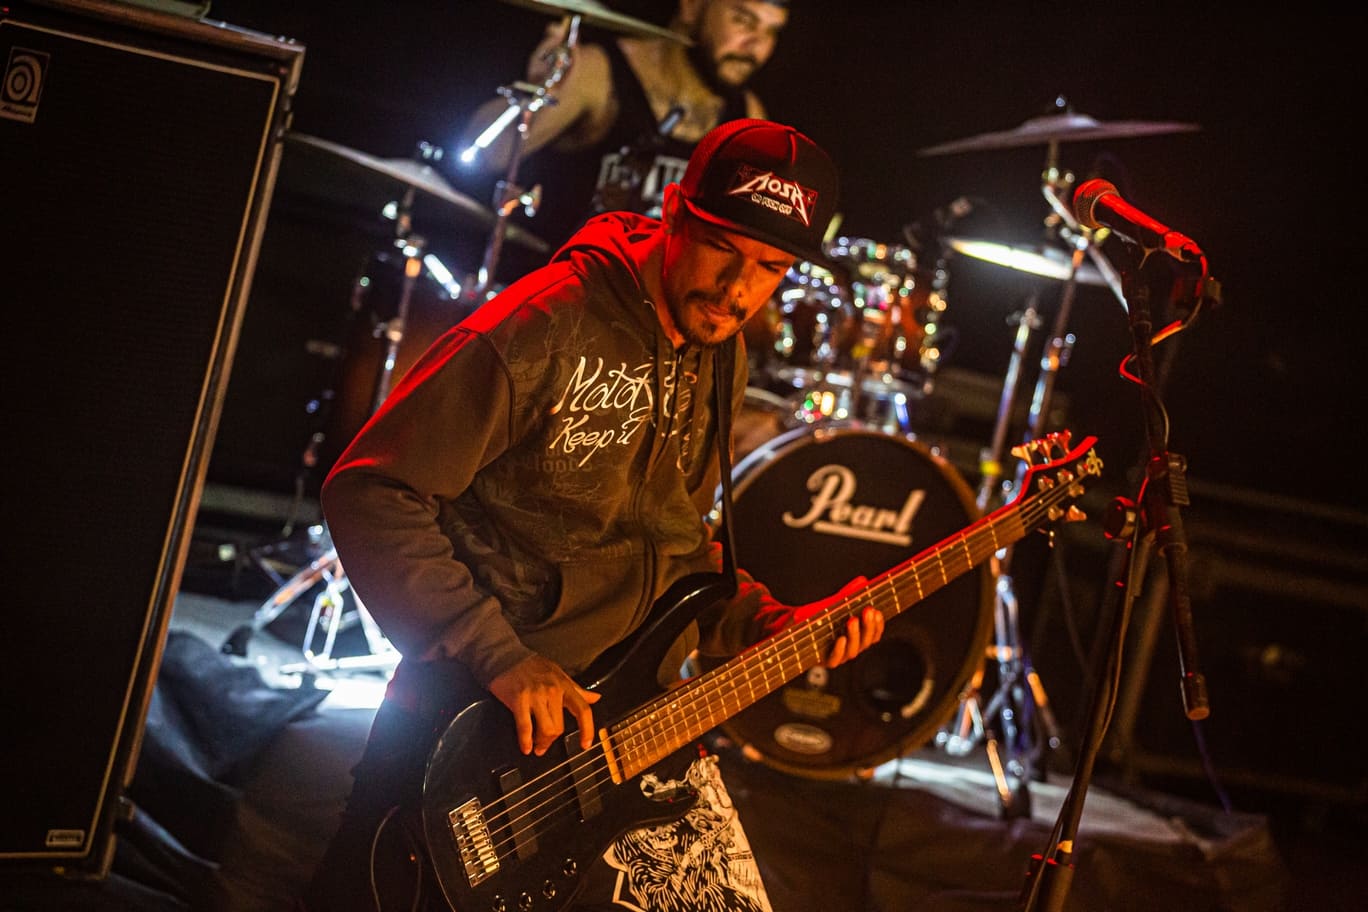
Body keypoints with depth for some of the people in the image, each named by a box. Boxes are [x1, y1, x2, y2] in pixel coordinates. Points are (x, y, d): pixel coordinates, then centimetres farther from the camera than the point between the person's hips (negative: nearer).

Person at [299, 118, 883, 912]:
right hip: (478, 721, -6)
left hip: (635, 721, 7)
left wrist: (777, 627, 2)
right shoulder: (544, 328, -18)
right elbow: (368, 492, -19)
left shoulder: (720, 357, 7)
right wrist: (499, 658, -22)